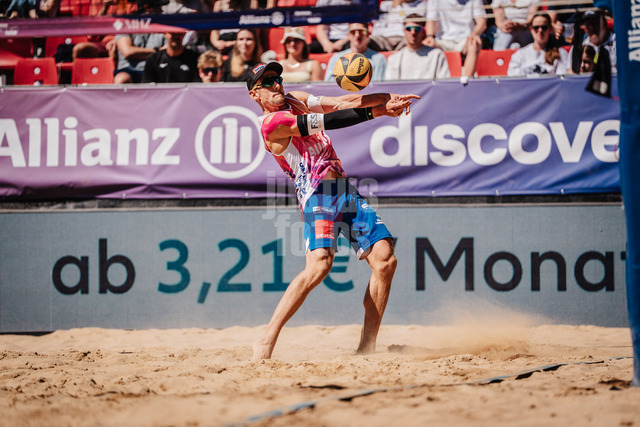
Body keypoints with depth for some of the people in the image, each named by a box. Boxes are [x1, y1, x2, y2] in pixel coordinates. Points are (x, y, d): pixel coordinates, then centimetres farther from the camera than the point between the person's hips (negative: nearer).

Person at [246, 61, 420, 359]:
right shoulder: (272, 122, -8)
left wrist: (388, 98, -4)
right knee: (319, 265, -28)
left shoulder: (296, 100, 18)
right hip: (317, 195, -8)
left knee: (385, 259, -3)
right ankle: (266, 341, -22)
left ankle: (367, 347, 1)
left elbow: (341, 102, 11)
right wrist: (378, 111, -13)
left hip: (345, 190, 8)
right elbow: (329, 120, -13)